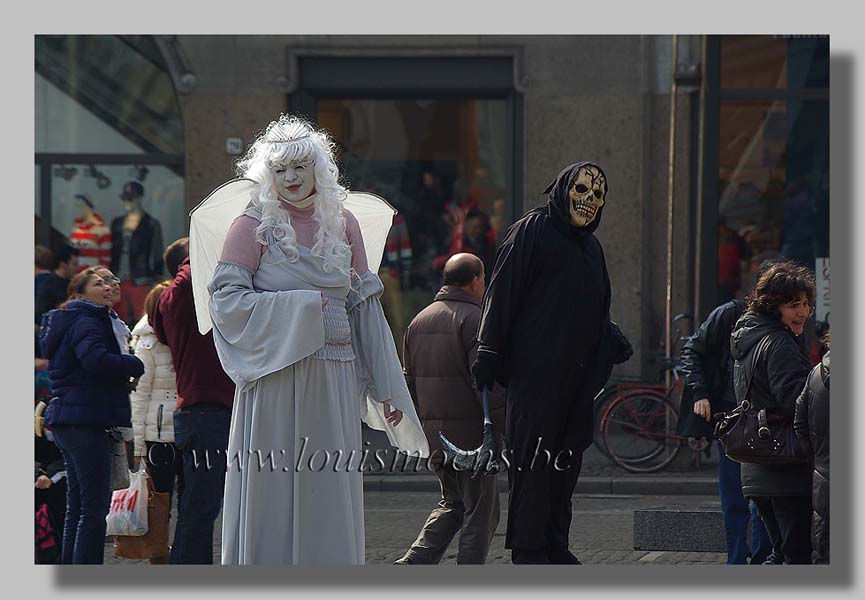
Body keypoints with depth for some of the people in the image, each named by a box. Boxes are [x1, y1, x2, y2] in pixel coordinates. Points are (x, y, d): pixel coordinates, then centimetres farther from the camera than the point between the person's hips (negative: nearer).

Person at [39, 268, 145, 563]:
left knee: (77, 504, 15)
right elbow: (97, 360, -29)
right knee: (95, 506, -9)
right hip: (84, 420, -11)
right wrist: (137, 365, -16)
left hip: (66, 421, 11)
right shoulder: (85, 323, -12)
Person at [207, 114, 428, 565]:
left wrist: (385, 389, 9)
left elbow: (364, 309, 12)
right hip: (275, 385, -4)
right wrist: (302, 307, -13)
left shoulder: (343, 224, 12)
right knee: (271, 500, -3)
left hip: (333, 386, 4)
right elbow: (225, 298, -8)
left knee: (330, 506, 4)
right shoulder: (253, 225, 0)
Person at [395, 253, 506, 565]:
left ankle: (413, 562, 2)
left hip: (433, 434, 7)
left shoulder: (419, 321, 13)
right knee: (480, 510, 2)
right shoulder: (474, 319, -11)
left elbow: (410, 381, 18)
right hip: (470, 432, -7)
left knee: (453, 503, 19)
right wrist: (507, 427, -14)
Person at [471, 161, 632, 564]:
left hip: (576, 376, 7)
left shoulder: (591, 248, 19)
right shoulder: (531, 231, -4)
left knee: (565, 460, 7)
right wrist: (489, 354, -15)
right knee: (532, 458, -7)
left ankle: (554, 547, 12)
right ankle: (527, 550, -5)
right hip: (535, 373, -7)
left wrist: (613, 343, 7)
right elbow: (502, 293, -9)